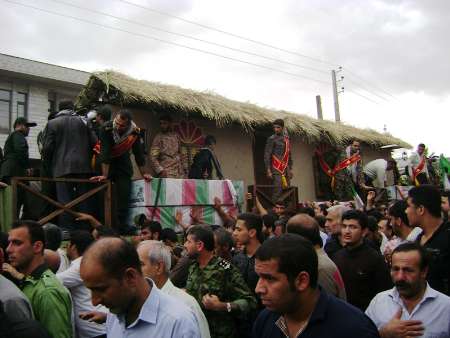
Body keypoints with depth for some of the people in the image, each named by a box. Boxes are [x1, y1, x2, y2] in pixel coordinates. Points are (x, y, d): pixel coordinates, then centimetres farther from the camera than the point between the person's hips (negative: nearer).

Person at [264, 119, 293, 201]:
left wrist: (290, 169, 17)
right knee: (277, 190, -14)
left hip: (286, 169, 6)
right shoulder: (272, 139, -3)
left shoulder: (287, 139, 15)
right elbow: (267, 155, -8)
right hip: (277, 170, -6)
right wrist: (268, 170, -15)